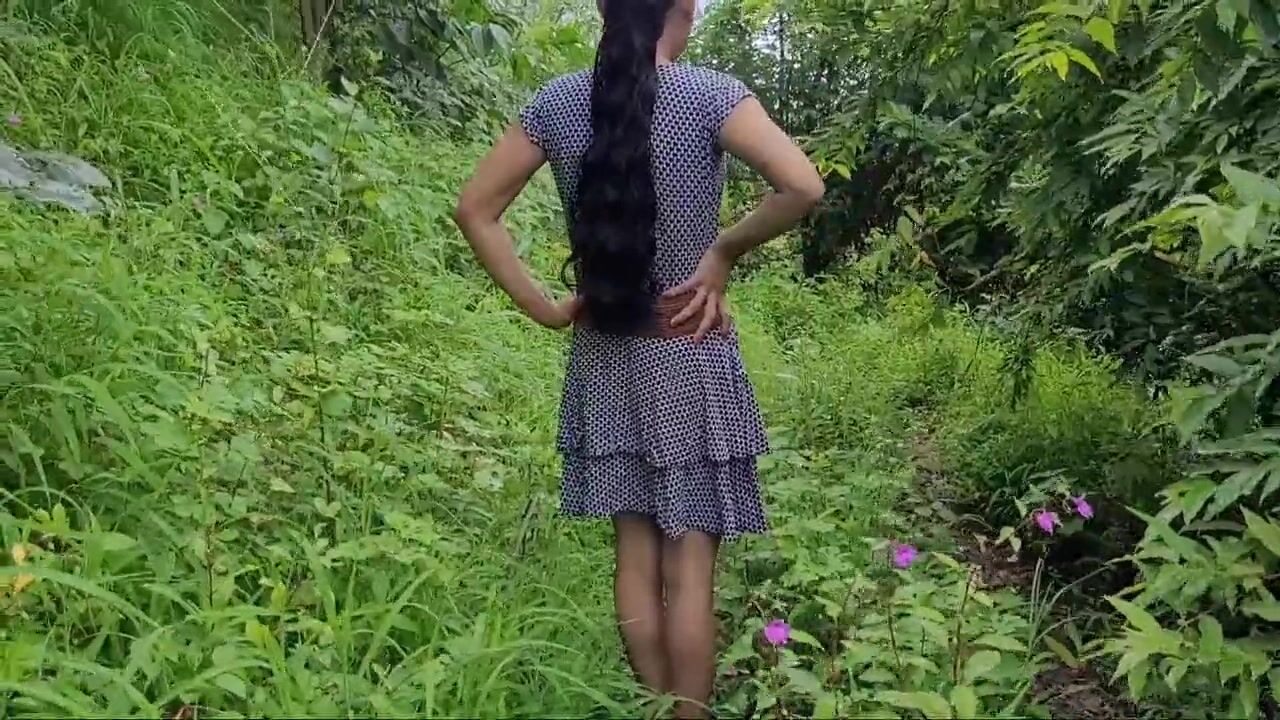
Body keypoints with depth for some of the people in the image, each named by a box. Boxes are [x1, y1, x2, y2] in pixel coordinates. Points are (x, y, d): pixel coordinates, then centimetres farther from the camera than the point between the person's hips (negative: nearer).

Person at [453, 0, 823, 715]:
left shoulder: (560, 101, 1)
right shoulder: (710, 93, -10)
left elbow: (476, 210, 2)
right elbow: (804, 188, -22)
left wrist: (543, 306, 3)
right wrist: (724, 250, -8)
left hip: (606, 358, 4)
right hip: (691, 359, -3)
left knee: (637, 555, 13)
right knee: (690, 564, 5)